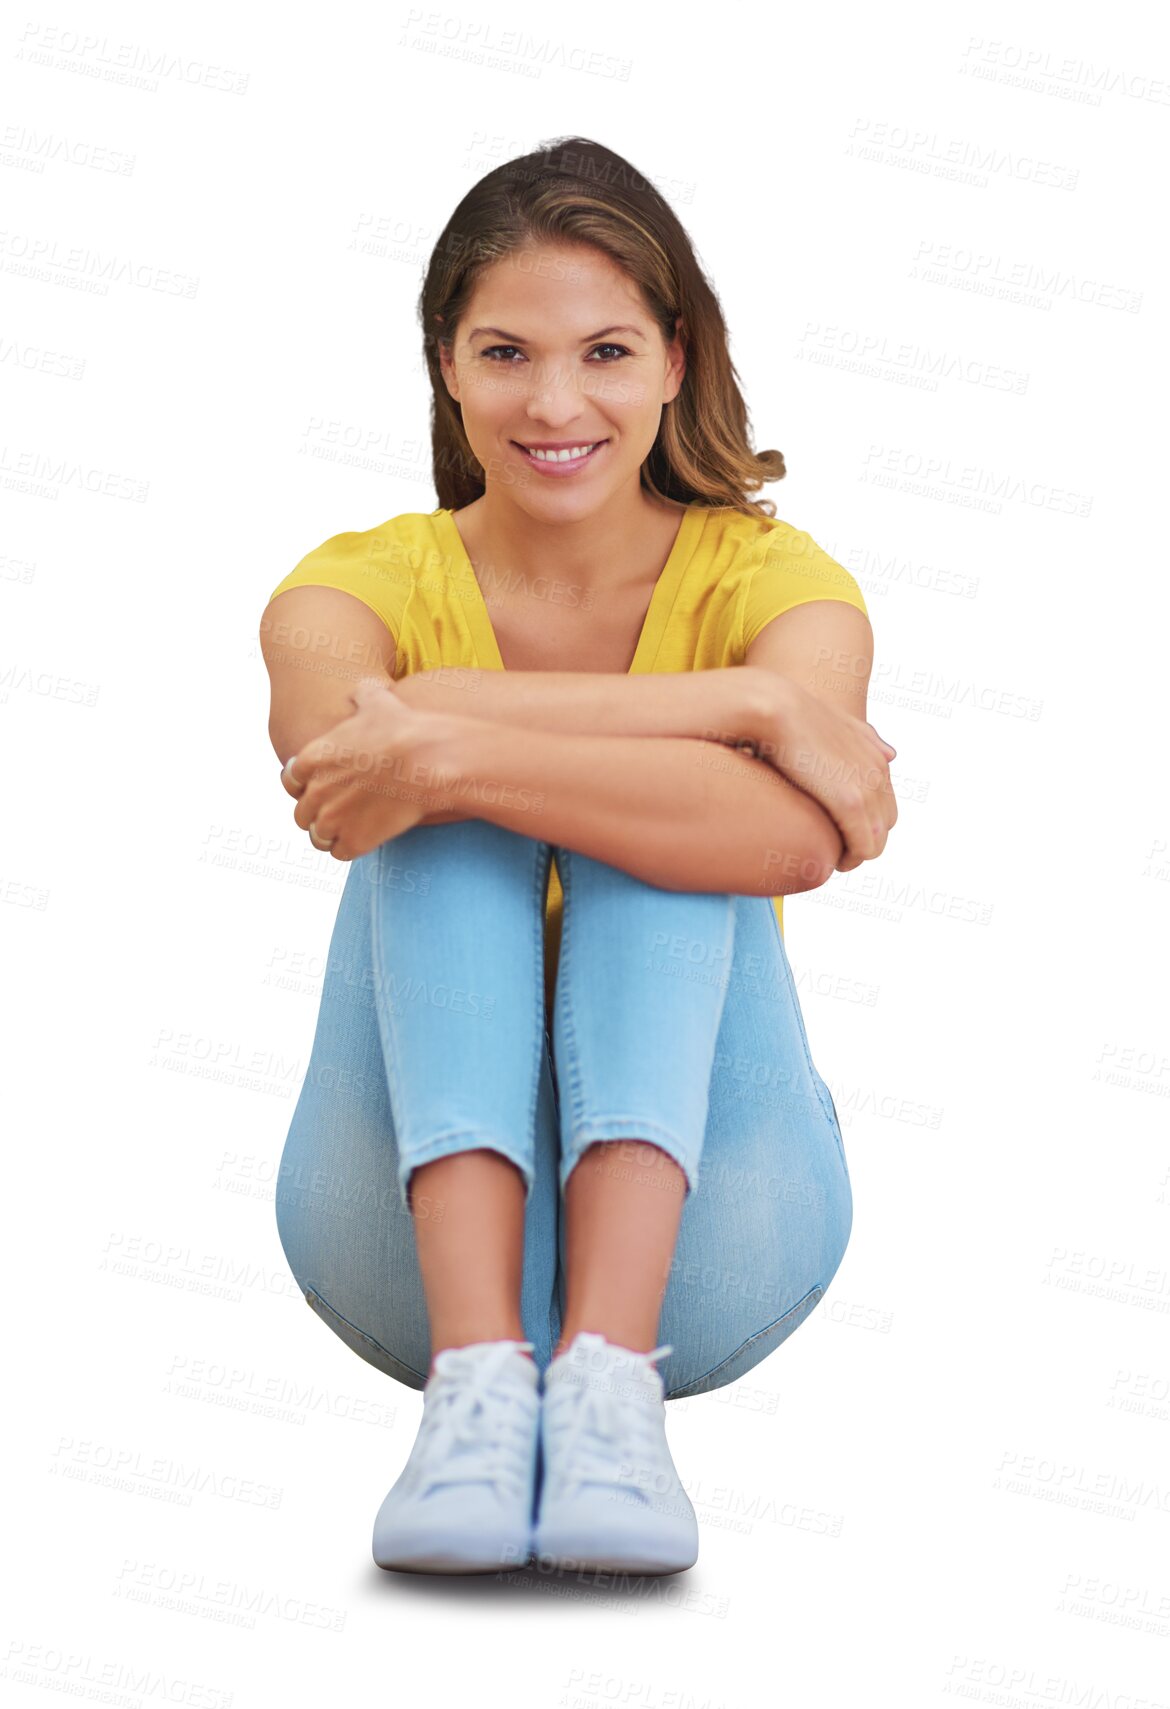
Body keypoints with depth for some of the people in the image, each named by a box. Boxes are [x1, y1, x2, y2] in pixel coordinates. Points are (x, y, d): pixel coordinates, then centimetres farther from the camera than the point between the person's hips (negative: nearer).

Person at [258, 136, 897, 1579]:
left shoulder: (771, 580, -3)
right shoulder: (359, 584, -1)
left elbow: (800, 832, -28)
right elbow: (341, 760, -29)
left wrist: (453, 748, -36)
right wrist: (747, 702, -28)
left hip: (695, 1229, 0)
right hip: (421, 1222, 0)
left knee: (675, 823, -23)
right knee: (452, 815, -22)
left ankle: (612, 1369, -34)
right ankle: (476, 1369, -34)